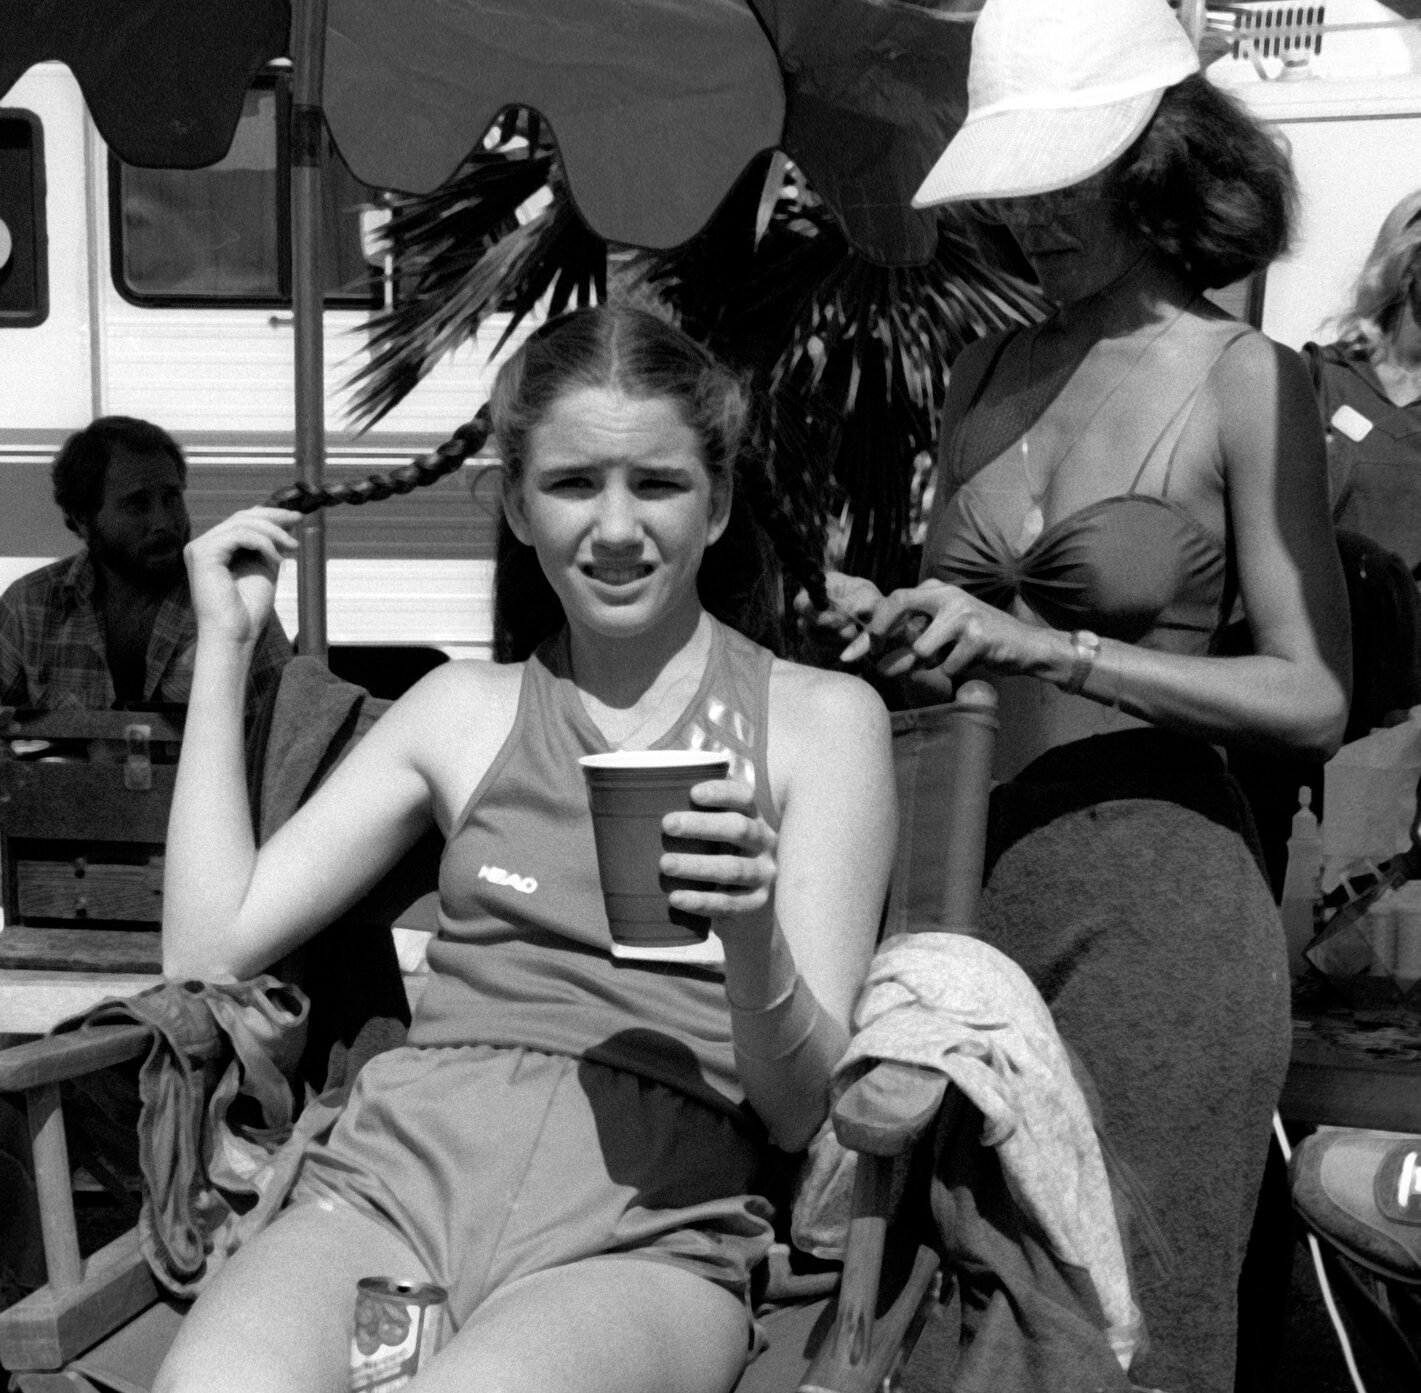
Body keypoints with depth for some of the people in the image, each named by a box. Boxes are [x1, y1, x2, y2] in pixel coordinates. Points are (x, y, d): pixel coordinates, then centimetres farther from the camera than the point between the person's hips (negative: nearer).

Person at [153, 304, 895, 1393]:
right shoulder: (463, 709, 17)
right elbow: (211, 948, 10)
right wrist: (225, 642, 13)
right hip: (396, 1176, 3)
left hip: (644, 1233, -2)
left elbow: (798, 1111, 4)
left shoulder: (824, 718, 8)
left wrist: (754, 941, -19)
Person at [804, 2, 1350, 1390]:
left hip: (1158, 896, -5)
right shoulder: (983, 373, 10)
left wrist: (1042, 646, -18)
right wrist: (879, 615, -5)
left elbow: (1313, 698, -10)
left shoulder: (1244, 381, -5)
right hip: (985, 874, 5)